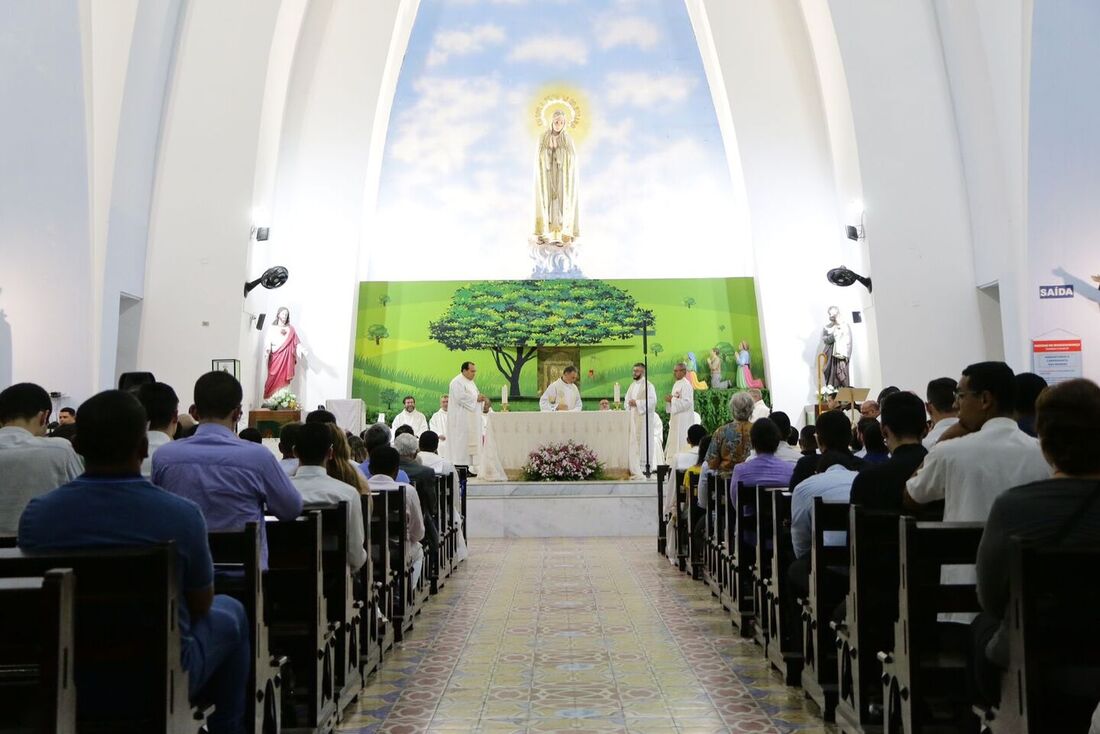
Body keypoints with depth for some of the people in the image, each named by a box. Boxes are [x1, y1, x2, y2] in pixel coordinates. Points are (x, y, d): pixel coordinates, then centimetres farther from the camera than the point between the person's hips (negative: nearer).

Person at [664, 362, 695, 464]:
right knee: (674, 443, 11)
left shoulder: (686, 385, -14)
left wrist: (672, 399, -17)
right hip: (676, 419, 10)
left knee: (681, 443, -8)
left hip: (683, 420, -10)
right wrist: (670, 399, 5)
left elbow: (686, 402, -22)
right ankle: (672, 464, 15)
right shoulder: (676, 384, 15)